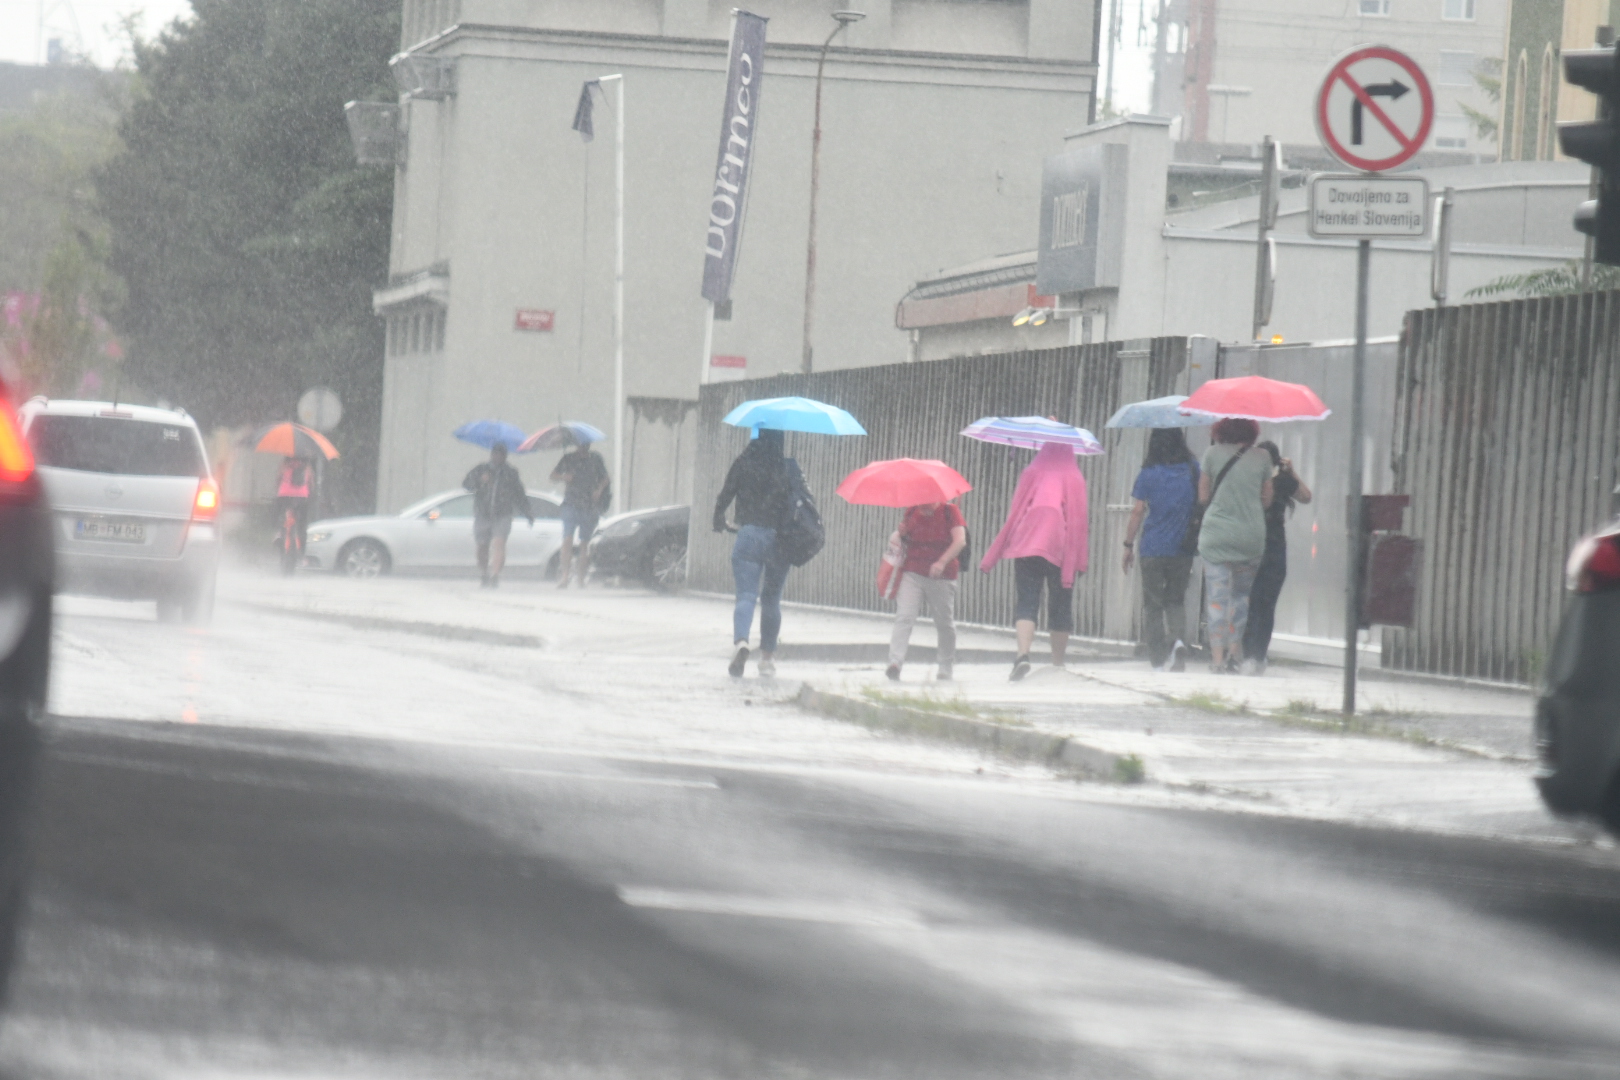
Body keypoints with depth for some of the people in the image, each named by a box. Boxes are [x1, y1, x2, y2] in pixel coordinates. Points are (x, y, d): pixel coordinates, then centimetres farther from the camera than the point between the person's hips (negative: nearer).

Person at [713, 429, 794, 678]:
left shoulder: (743, 463, -2)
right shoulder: (788, 467, -1)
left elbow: (724, 496, 0)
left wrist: (719, 520, 19)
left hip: (749, 535, -1)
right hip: (779, 537, 1)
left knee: (746, 595, -6)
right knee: (771, 599, 16)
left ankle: (741, 641, -32)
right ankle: (767, 656, 20)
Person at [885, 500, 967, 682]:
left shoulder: (949, 511, -4)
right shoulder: (912, 512, 8)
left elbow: (960, 541, -16)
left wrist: (942, 562, -30)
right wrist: (902, 533, -2)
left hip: (941, 577, -2)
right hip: (912, 574, 2)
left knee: (944, 623, 9)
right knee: (904, 616, -15)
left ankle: (945, 668, 24)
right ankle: (895, 662, -25)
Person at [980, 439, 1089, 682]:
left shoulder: (1031, 473, 7)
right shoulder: (1074, 478, 6)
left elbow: (1015, 513, 5)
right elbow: (1077, 519, 2)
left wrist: (994, 555, 8)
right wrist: (1078, 561, 3)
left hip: (1027, 543, 0)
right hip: (1060, 548, 0)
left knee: (1026, 601, -6)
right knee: (1060, 606, 9)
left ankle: (1023, 654, -28)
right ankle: (1057, 664, 12)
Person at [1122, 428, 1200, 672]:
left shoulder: (1148, 474, -5)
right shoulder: (1193, 471, 1)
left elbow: (1137, 512, -5)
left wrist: (1128, 545, 3)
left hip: (1153, 549, -2)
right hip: (1183, 549, 2)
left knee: (1152, 605, 6)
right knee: (1176, 599, 16)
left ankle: (1158, 660, 1)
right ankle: (1177, 638, -11)